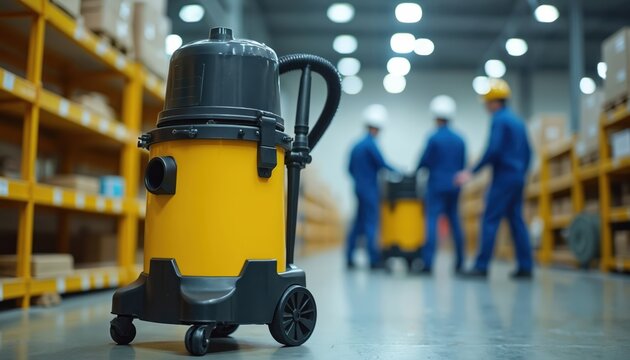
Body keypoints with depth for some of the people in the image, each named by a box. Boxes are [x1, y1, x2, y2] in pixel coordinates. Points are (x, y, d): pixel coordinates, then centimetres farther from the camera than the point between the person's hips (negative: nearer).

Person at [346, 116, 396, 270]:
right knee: (371, 223, -6)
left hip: (359, 187, 8)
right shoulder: (371, 144, -12)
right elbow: (382, 164, -15)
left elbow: (350, 169, 16)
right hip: (370, 189, -8)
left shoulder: (356, 145, 12)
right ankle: (374, 260, -4)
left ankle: (349, 258, 10)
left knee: (359, 223, 10)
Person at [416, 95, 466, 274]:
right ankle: (459, 262, 17)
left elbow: (424, 162, -5)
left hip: (436, 186, -5)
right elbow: (463, 165, 10)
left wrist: (417, 170, 15)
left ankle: (428, 262, -13)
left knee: (432, 220, -7)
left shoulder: (434, 138, -9)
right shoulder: (459, 140, 7)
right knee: (454, 221, 12)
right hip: (454, 186, 5)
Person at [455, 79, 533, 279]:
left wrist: (473, 172, -12)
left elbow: (493, 150, -18)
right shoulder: (518, 121, 17)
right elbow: (527, 153, 18)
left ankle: (481, 266, -11)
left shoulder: (499, 120, -9)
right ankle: (525, 266, 7)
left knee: (490, 221, -8)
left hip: (503, 178, -9)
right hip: (518, 178, 9)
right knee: (516, 221, 9)